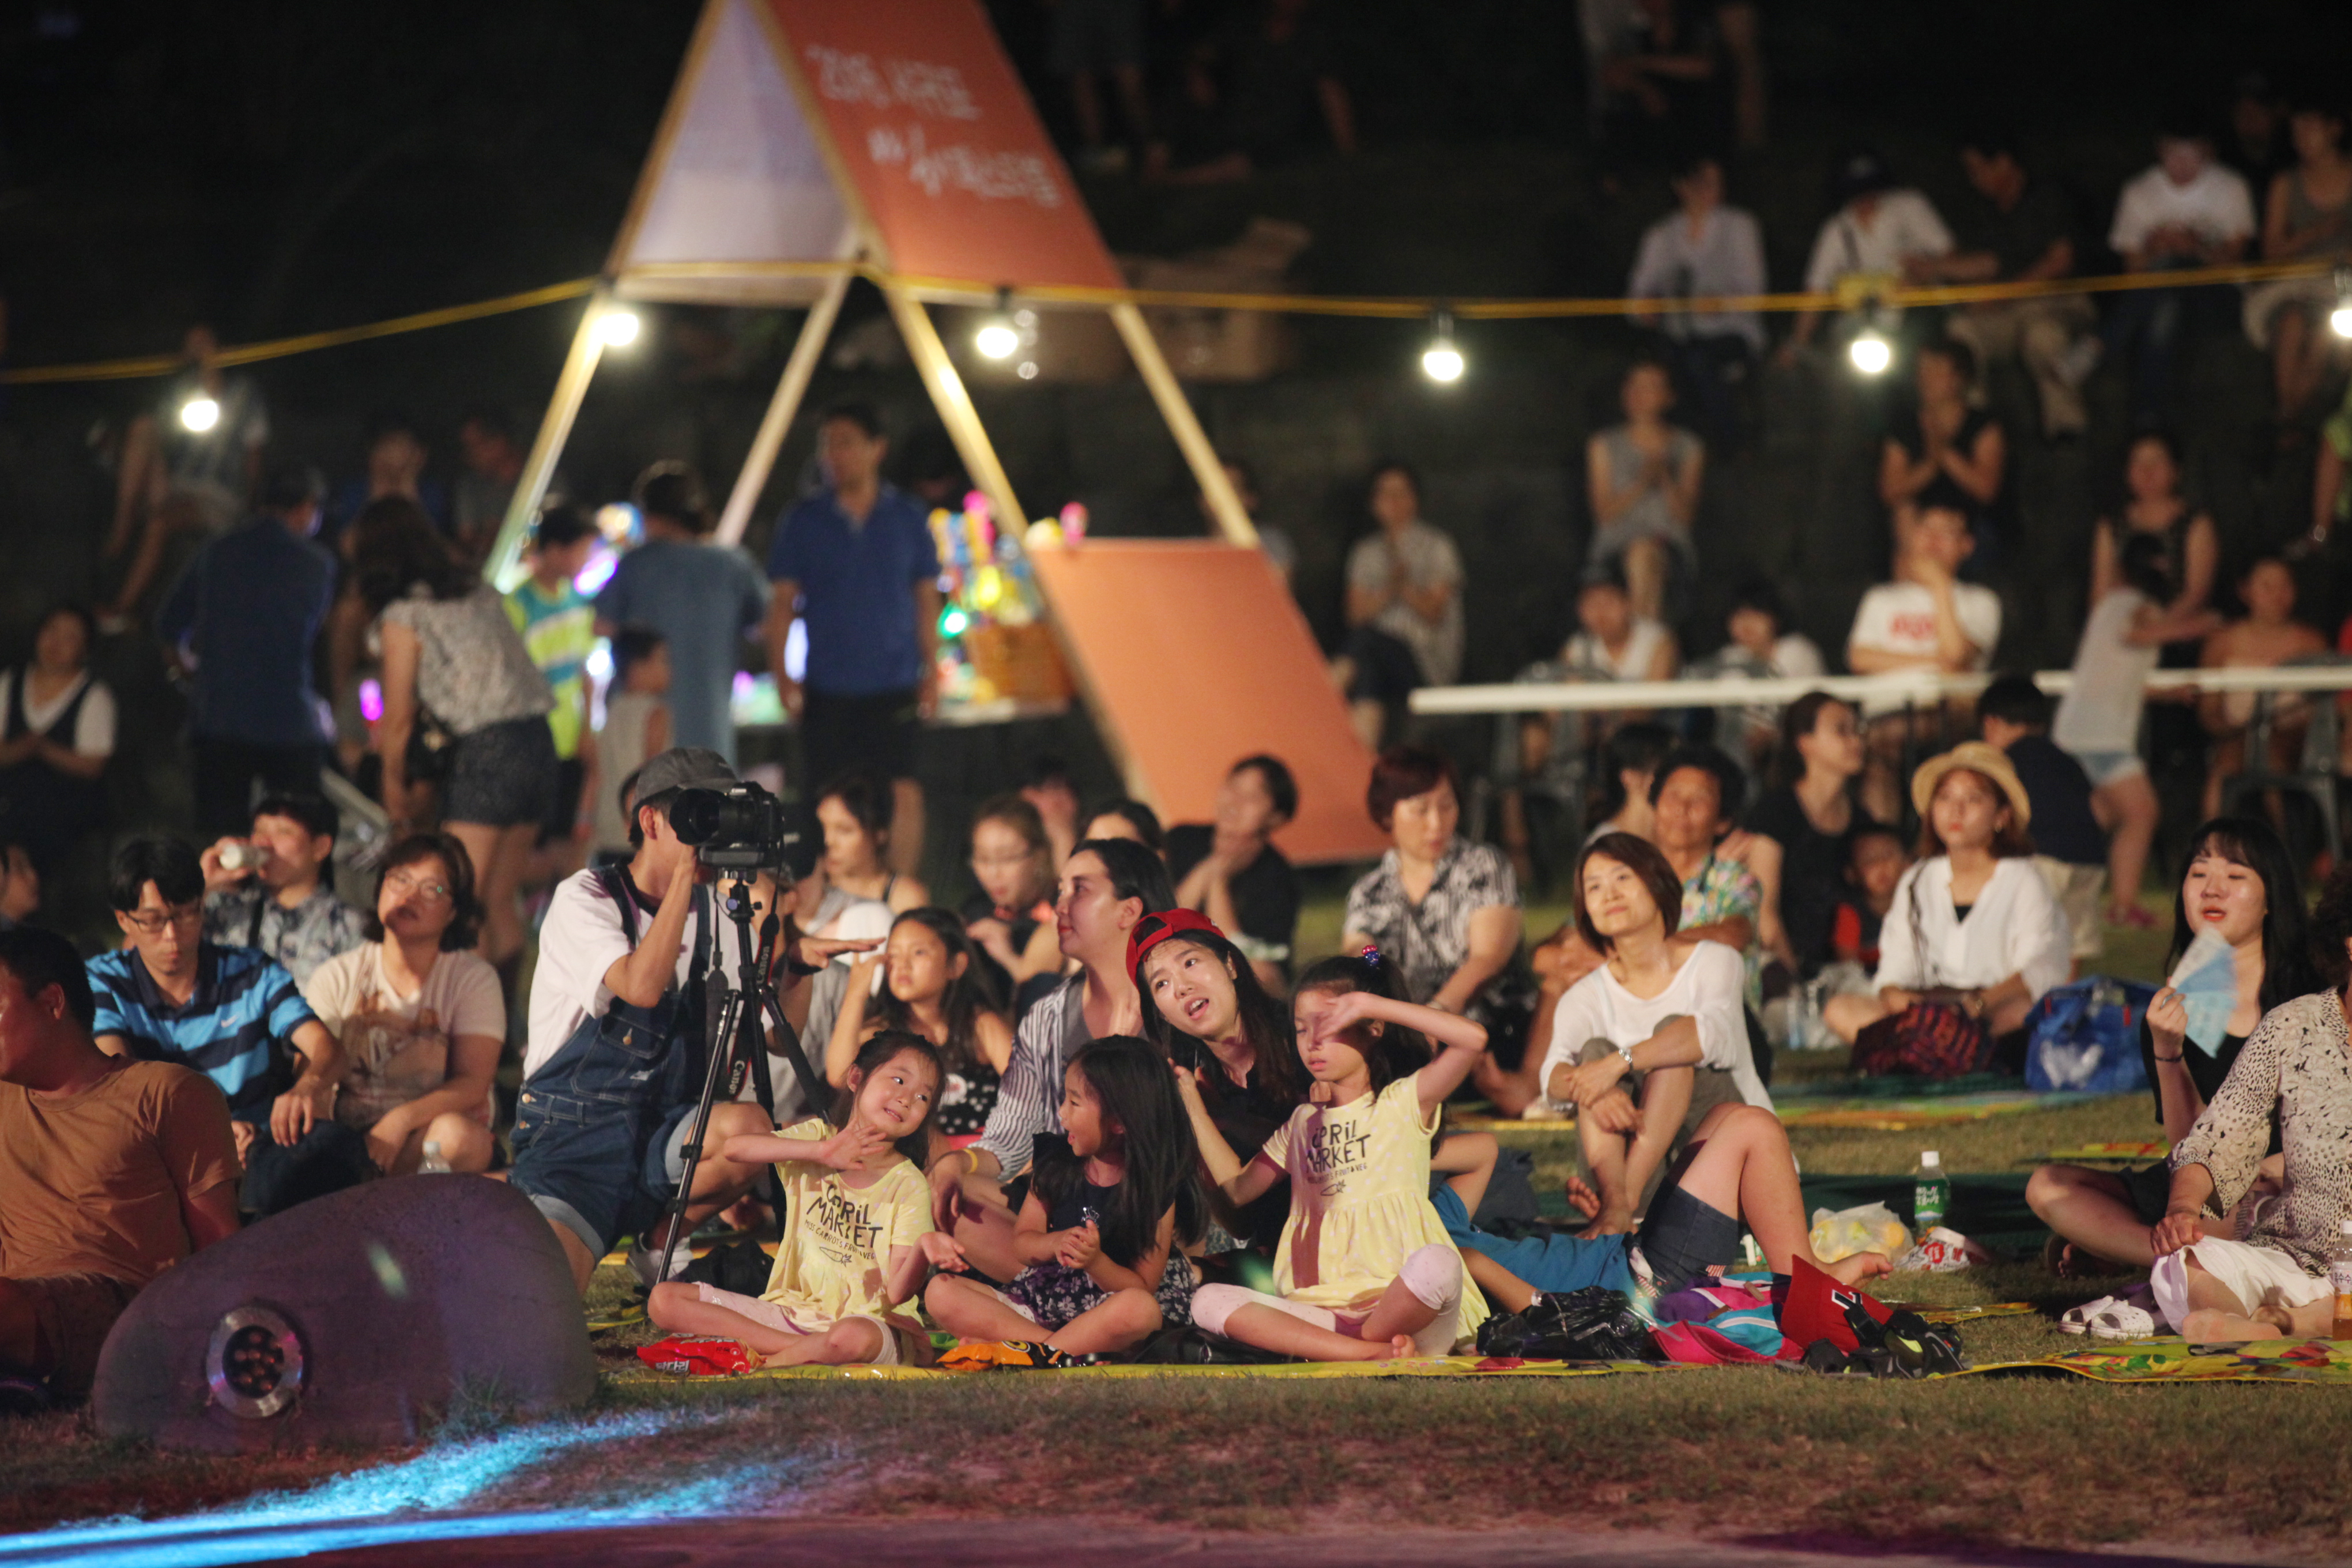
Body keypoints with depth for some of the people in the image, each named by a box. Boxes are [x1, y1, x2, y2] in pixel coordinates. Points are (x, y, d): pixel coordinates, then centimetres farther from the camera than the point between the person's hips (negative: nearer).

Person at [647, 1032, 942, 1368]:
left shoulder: (909, 1186, -2)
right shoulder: (817, 1136, 5)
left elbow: (897, 1292, -9)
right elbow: (735, 1147, -15)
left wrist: (924, 1250, -30)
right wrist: (821, 1151, -21)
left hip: (862, 1318, -4)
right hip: (789, 1308, 4)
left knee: (853, 1339, -43)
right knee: (663, 1300, -13)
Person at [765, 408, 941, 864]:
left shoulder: (907, 519, 7)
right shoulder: (803, 522, 5)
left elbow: (927, 599, 10)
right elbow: (782, 603, 5)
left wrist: (931, 670, 3)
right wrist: (780, 673, -5)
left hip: (894, 684, 0)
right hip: (826, 686, 0)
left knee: (902, 793, -10)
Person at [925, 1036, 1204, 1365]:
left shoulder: (1156, 1189, -10)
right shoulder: (1055, 1162, 5)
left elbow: (1143, 1288, -9)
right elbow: (1022, 1244, 6)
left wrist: (1095, 1261, -28)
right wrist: (1056, 1244, -18)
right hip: (1047, 1298, 5)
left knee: (1139, 1308, -42)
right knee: (940, 1292, -15)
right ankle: (1062, 1351, -28)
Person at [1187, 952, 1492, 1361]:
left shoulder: (1404, 1102, 5)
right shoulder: (1303, 1122, 24)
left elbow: (1473, 1039, -12)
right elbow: (1239, 1189, 25)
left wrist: (1372, 1003, -10)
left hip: (1399, 1304, -5)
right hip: (1323, 1308, 5)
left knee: (1437, 1265, -40)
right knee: (1208, 1301, -20)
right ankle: (1374, 1353, -30)